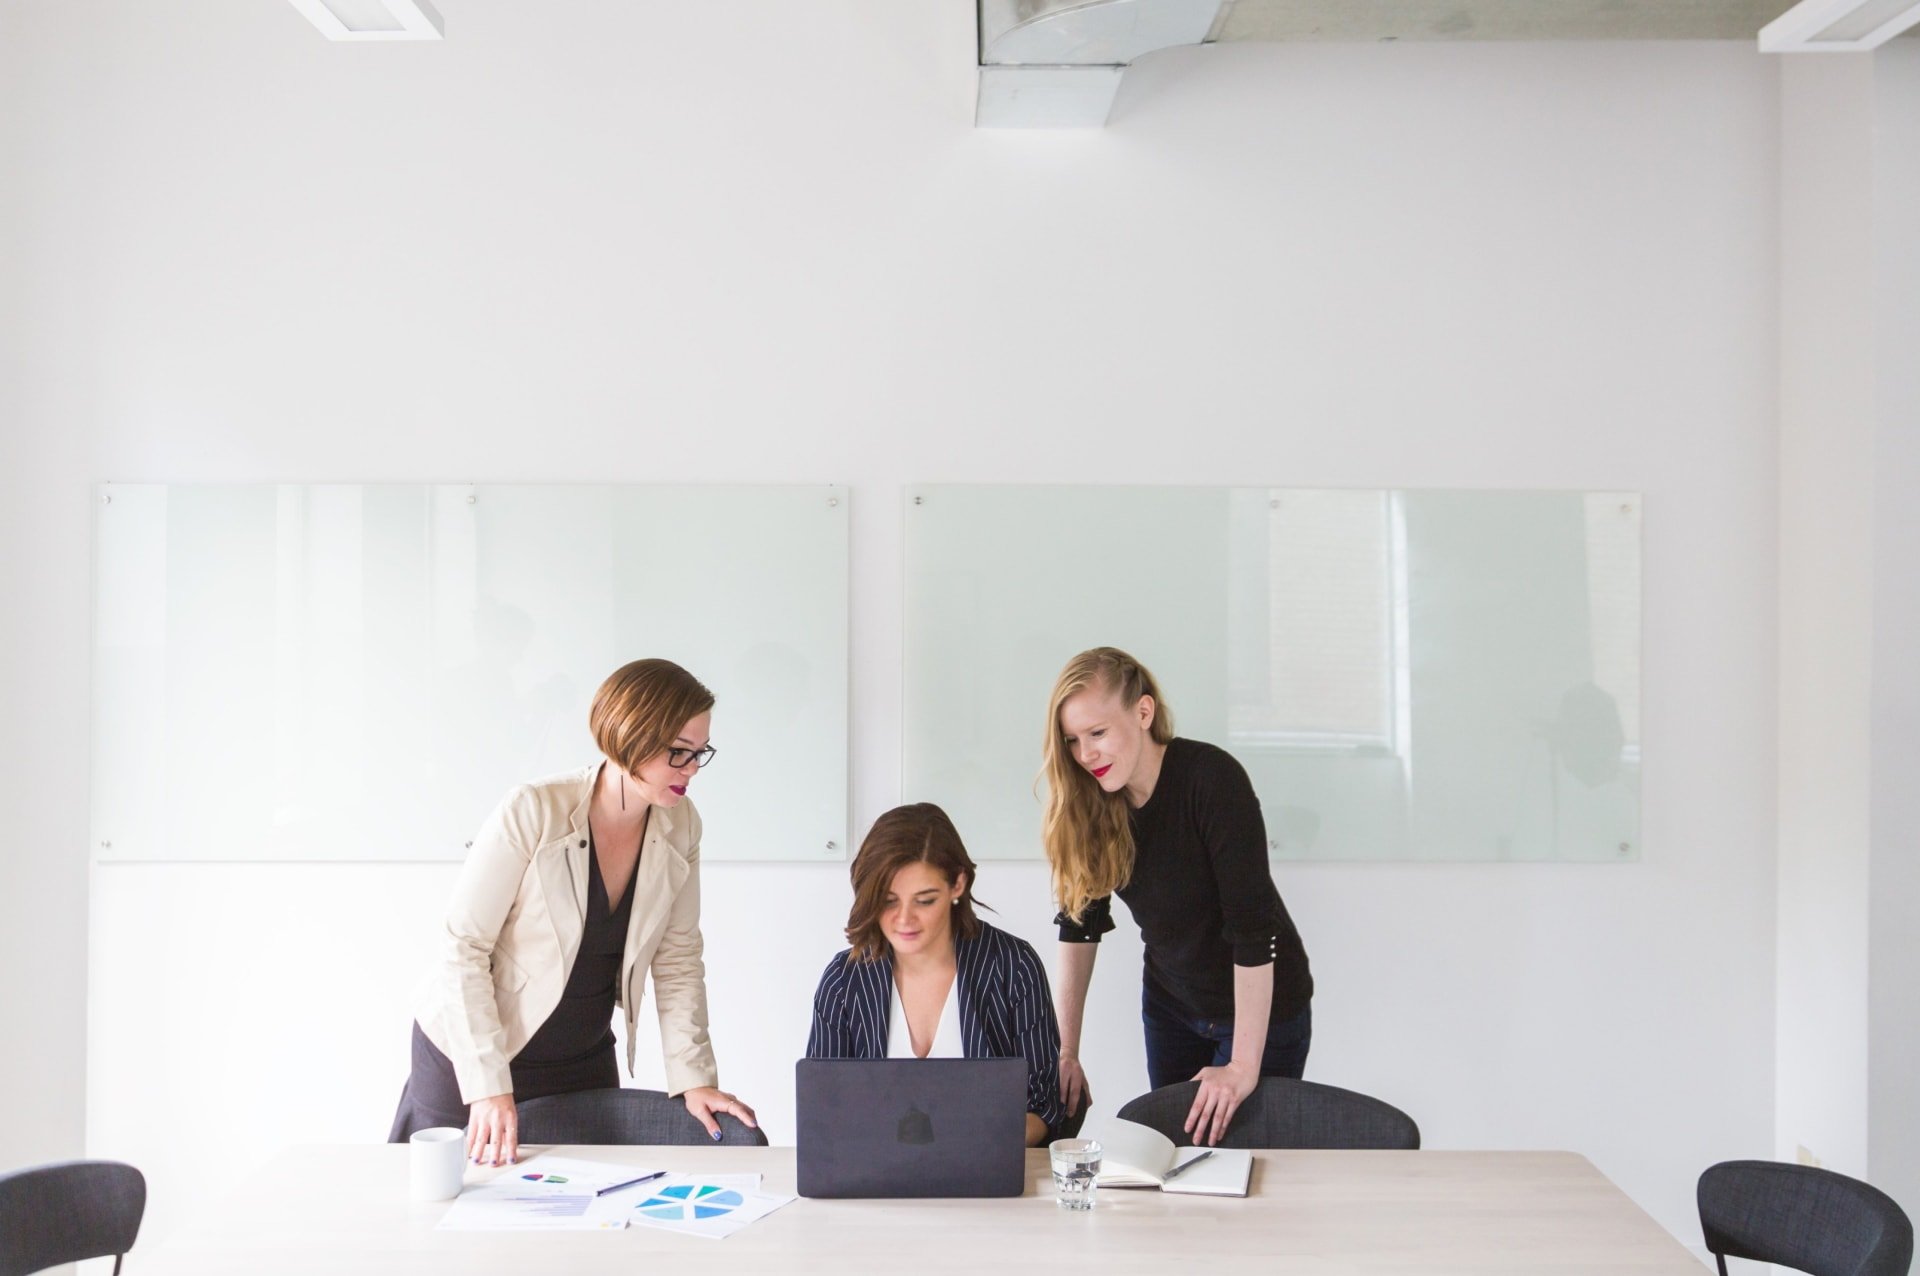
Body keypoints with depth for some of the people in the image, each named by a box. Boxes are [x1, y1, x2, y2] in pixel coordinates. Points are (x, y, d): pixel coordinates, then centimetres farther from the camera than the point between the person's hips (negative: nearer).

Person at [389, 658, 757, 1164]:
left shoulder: (680, 827, -7)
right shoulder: (533, 812, -23)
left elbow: (677, 960, 1)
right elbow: (463, 949, -20)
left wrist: (693, 1078, -6)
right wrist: (490, 1086, -24)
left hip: (584, 1061, 5)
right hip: (471, 1054, -4)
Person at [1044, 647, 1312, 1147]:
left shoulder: (1212, 778, -28)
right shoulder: (1089, 800, -10)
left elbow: (1253, 925, -29)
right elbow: (1080, 921, -4)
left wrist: (1244, 1066, -28)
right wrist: (1065, 1049, -6)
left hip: (1261, 1005, -5)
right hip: (1168, 1002, 5)